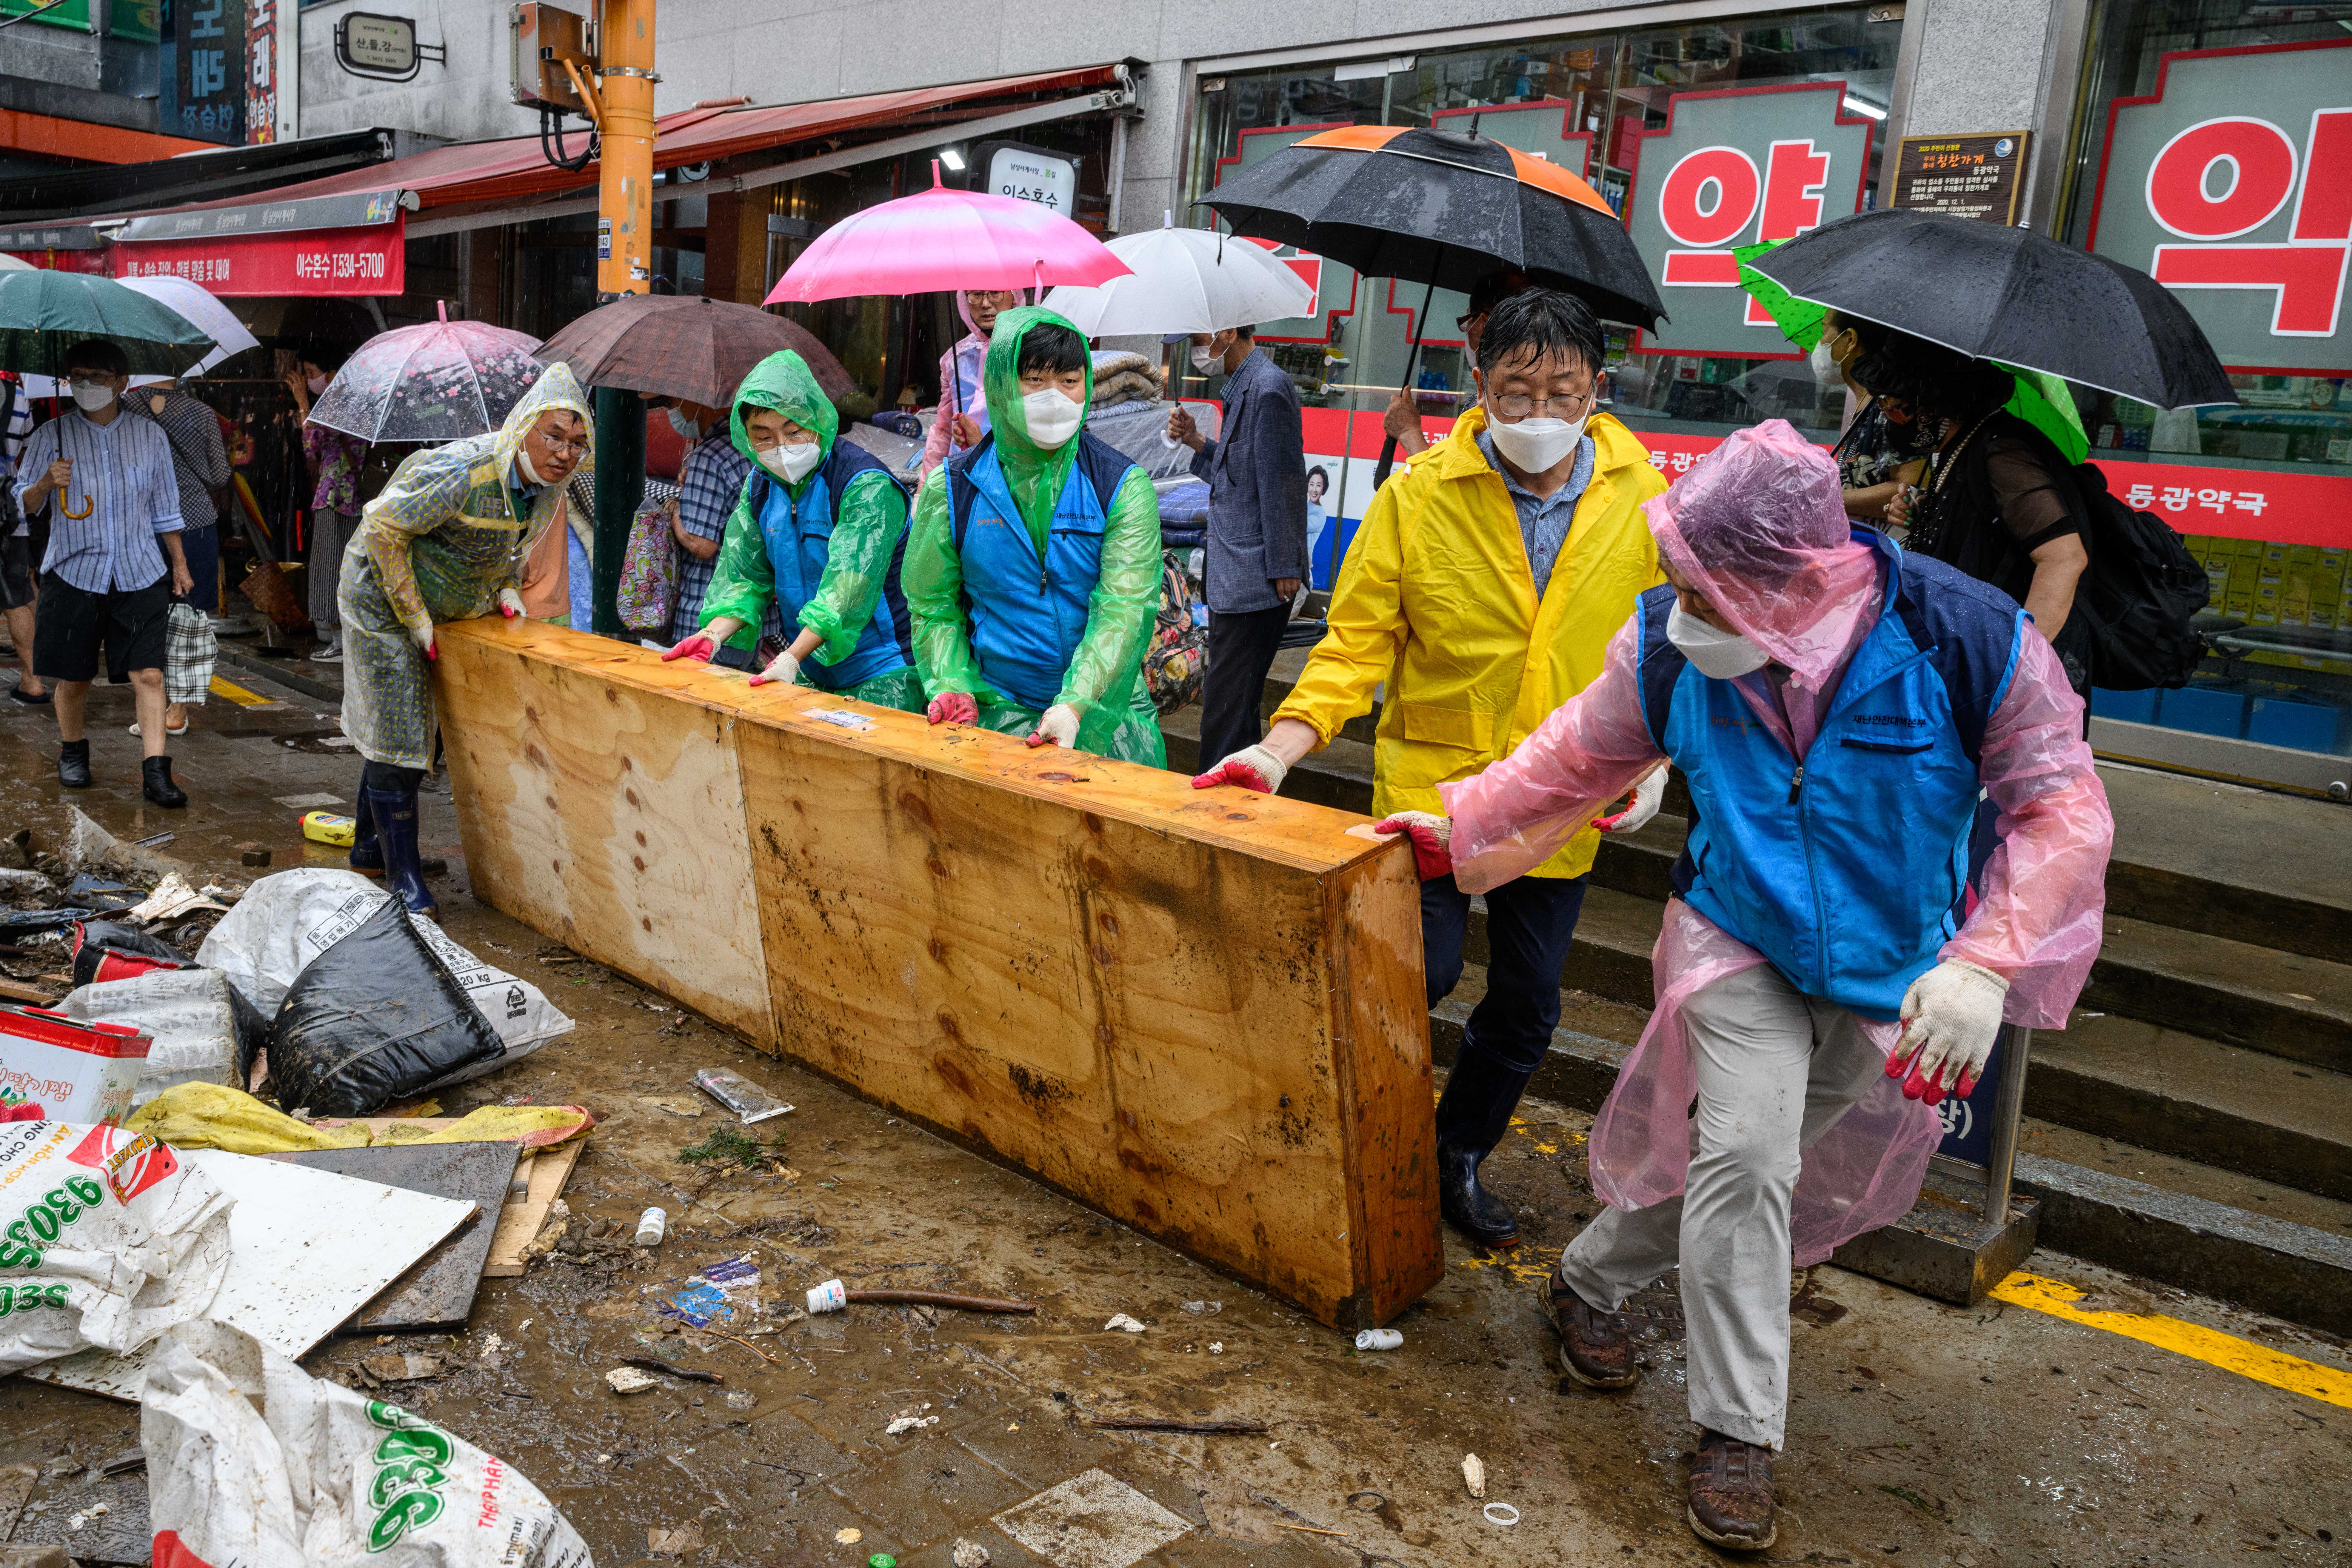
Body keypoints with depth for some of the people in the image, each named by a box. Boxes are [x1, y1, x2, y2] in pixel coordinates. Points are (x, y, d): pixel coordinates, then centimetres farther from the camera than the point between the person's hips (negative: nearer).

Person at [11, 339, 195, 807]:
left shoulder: (150, 436, 7)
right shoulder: (52, 435, 3)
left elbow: (164, 508, 15)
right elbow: (22, 505, 4)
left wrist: (179, 563, 14)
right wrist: (47, 483, -17)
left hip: (139, 575, 0)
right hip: (74, 572, 0)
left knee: (148, 674, -9)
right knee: (74, 676, 8)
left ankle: (155, 771, -10)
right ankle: (72, 753, 31)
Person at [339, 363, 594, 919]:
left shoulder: (546, 487, -9)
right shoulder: (462, 472, -33)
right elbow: (382, 526, -25)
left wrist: (505, 589, 0)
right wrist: (414, 616, -22)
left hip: (452, 606, 8)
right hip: (383, 597, -8)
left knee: (404, 730, 19)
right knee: (395, 735, -5)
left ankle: (370, 846, 35)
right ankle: (402, 874, 4)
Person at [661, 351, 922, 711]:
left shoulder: (868, 486, -17)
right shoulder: (760, 487, 7)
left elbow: (849, 587, -26)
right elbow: (745, 576, 6)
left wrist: (791, 658, -34)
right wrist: (714, 635, -13)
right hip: (812, 675, 6)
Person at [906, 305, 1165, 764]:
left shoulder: (1124, 488, -2)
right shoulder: (950, 489, 2)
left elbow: (1124, 608, -12)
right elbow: (933, 605, 10)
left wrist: (1074, 706, -25)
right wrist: (952, 685, -8)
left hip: (1104, 715, 0)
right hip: (996, 716, 0)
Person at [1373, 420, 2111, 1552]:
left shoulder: (1970, 641, -23)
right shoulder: (1668, 649, -16)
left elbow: (2062, 811, -14)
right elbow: (1577, 758, 2)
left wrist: (1981, 966, -24)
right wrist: (1457, 830, 5)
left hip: (1894, 976, 0)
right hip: (1739, 946, 0)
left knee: (1747, 1171, 11)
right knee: (1741, 1159, -16)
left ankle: (1591, 1283, 37)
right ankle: (1738, 1434, 1)